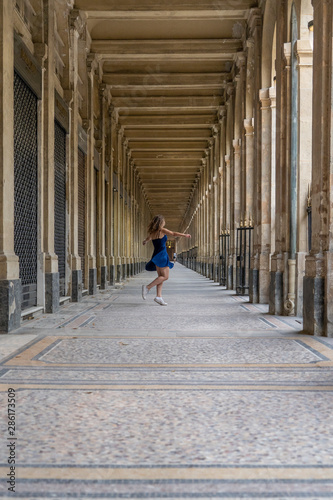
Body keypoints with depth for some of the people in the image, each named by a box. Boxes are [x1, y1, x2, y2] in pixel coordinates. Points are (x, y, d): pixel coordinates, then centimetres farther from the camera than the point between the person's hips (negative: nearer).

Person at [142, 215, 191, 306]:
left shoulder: (152, 232, 12)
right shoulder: (162, 230, -8)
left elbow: (148, 238, 32)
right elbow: (173, 233, -13)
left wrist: (145, 241, 55)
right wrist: (185, 235, -4)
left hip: (156, 256, 8)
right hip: (162, 255, -8)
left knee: (161, 277, 8)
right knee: (165, 276, -7)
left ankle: (158, 296, -1)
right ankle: (147, 287, -17)